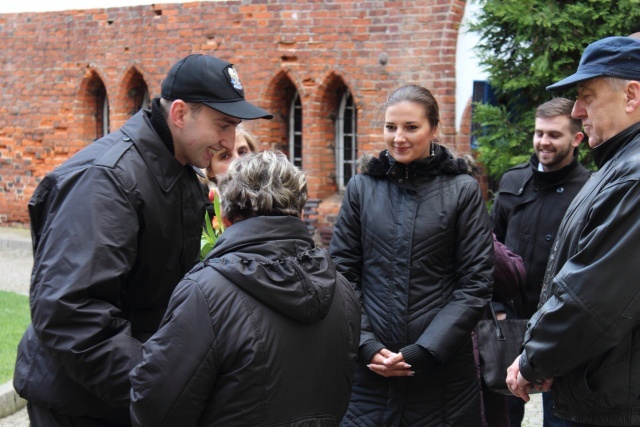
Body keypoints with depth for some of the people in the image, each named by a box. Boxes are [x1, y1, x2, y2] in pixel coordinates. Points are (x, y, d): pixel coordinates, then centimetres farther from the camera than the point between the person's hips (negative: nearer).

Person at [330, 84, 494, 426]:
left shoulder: (463, 189, -2)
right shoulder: (361, 187, 4)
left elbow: (475, 284, -5)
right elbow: (342, 273, 3)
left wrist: (424, 351, -12)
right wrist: (366, 345, -8)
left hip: (443, 368, -1)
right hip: (370, 367, 2)